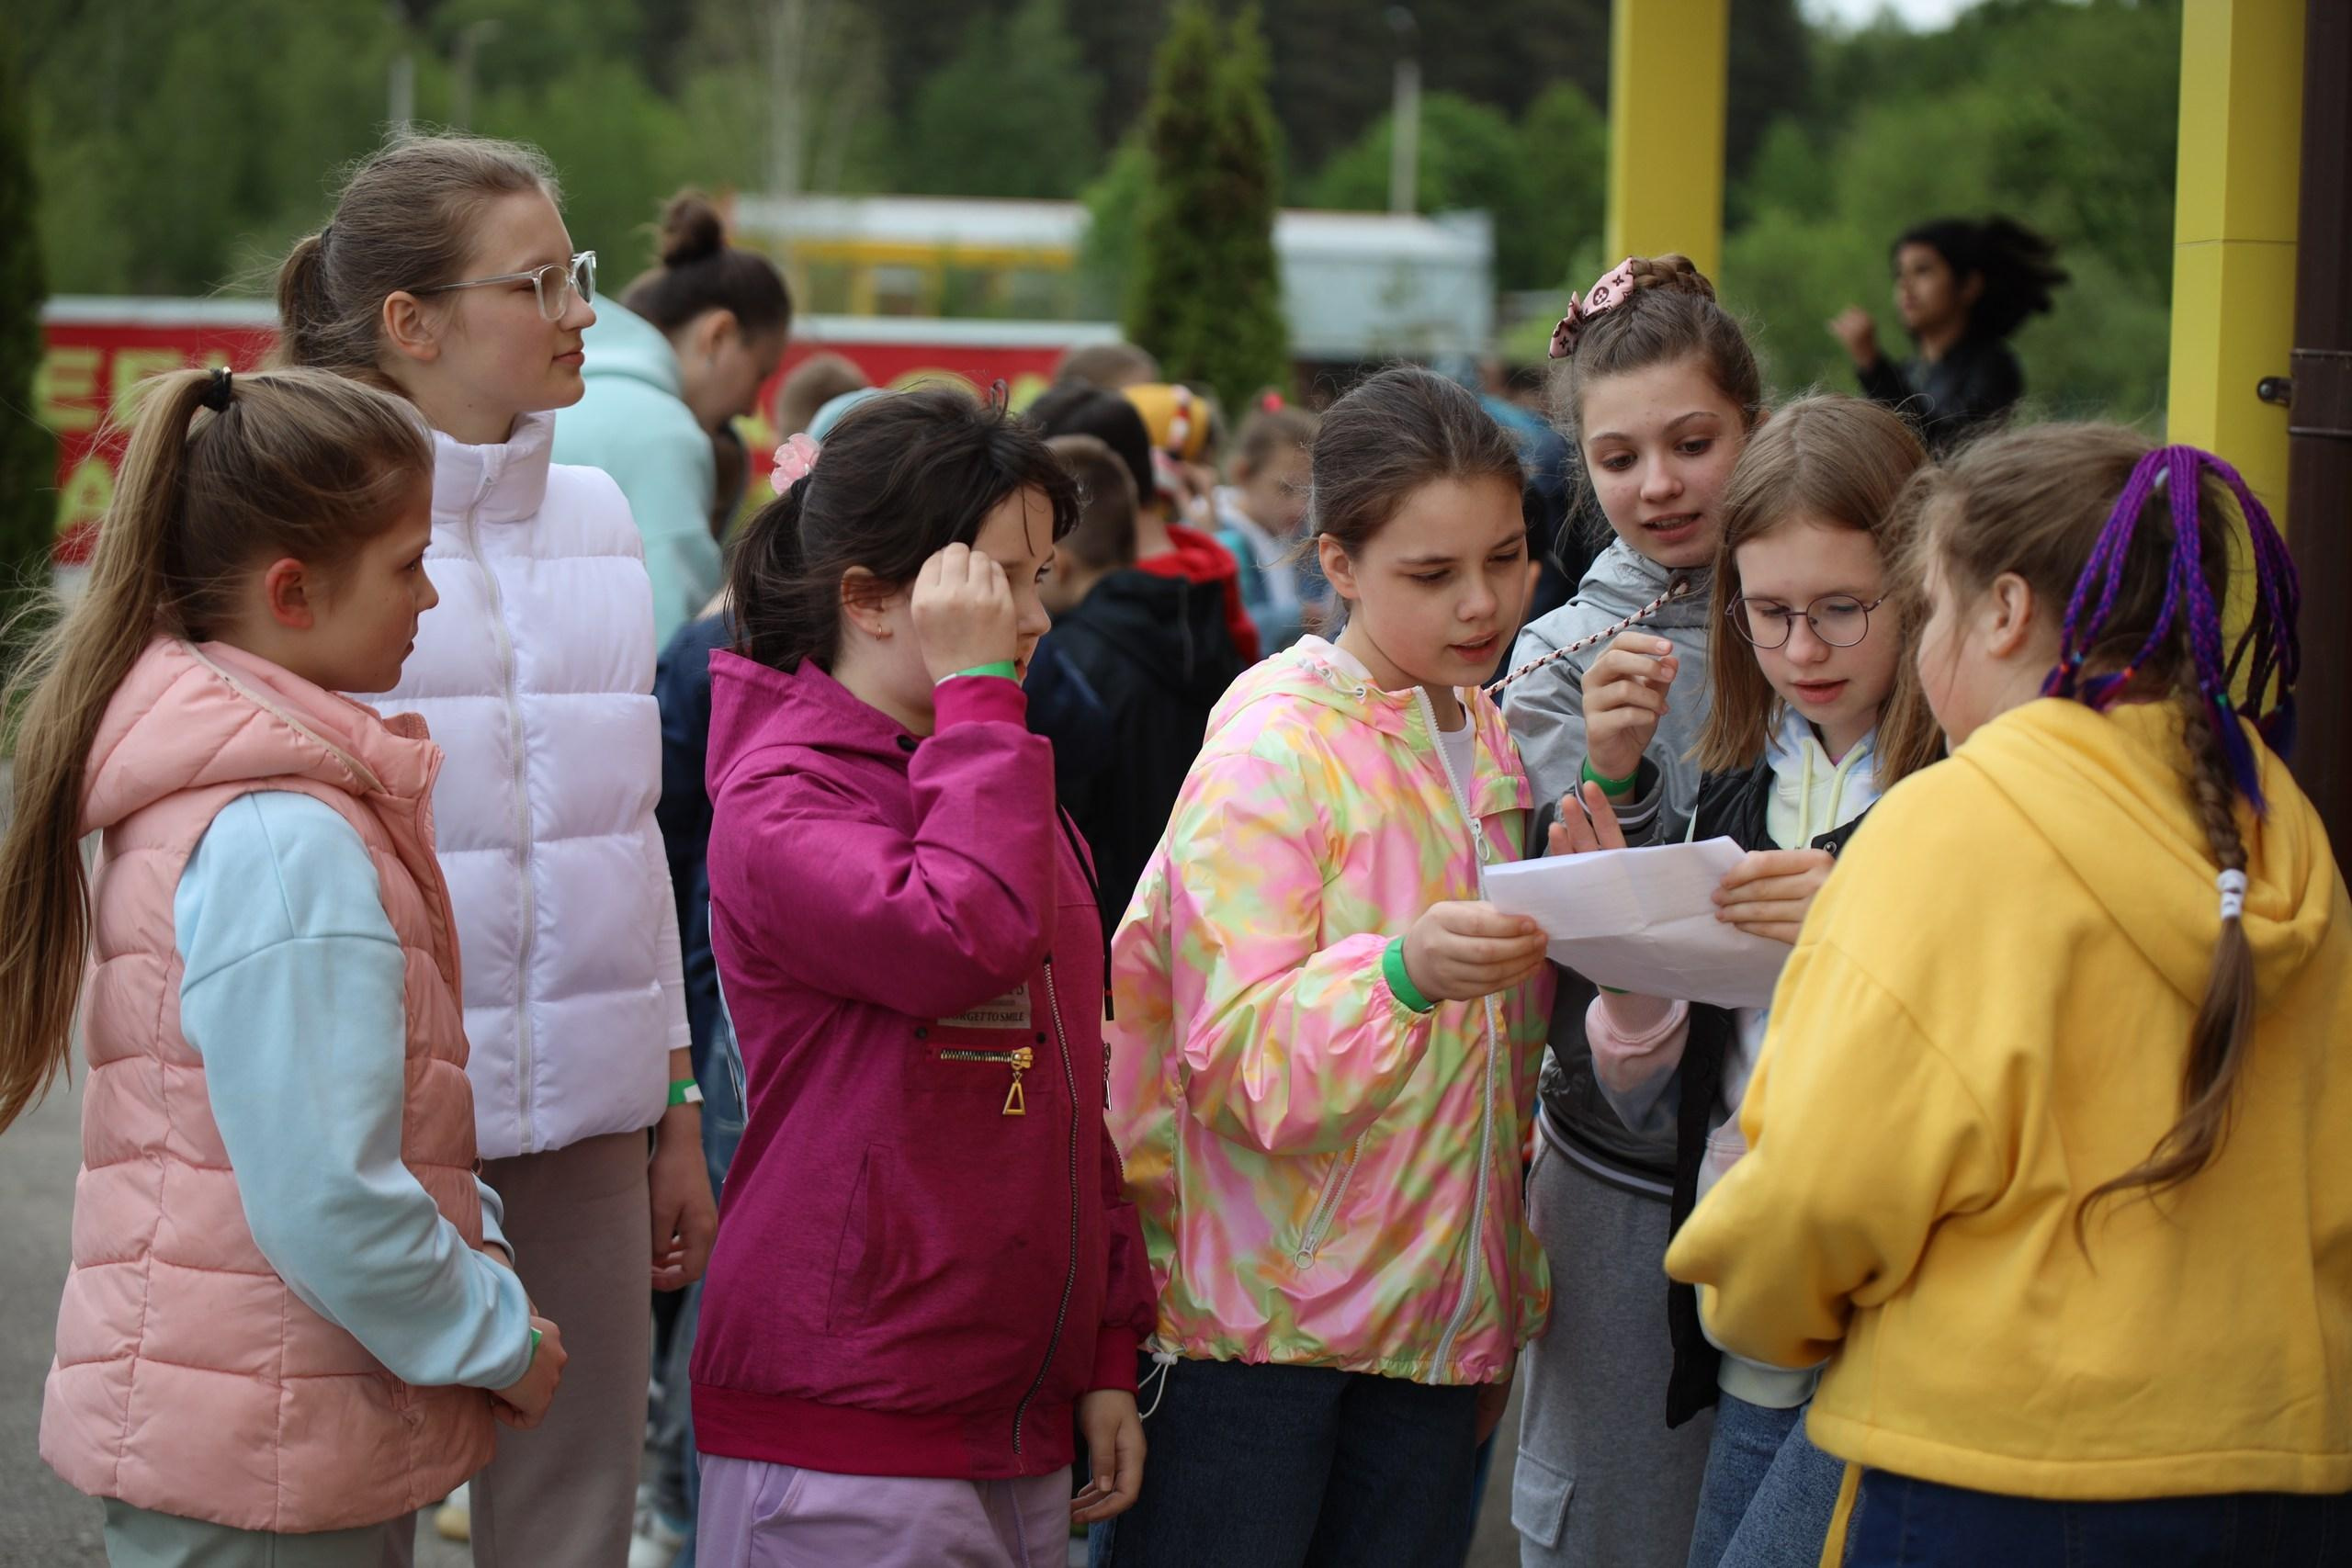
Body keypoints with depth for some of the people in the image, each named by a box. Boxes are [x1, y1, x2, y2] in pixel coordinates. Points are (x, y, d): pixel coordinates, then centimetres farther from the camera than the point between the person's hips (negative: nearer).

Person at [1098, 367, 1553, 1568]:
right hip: (1255, 1314, -6)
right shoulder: (1274, 749, -10)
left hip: (1433, 1317, 6)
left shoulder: (1487, 746, 12)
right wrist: (1404, 973, -35)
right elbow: (1240, 1055, -20)